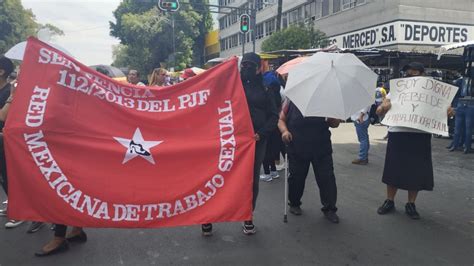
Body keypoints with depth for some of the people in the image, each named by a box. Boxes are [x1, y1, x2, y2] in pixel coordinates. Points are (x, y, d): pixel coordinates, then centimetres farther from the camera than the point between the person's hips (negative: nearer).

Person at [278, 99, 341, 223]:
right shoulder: (291, 101, 1)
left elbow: (335, 124, 6)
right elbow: (281, 119, 6)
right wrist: (284, 130, -15)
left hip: (322, 149, 1)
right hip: (297, 149, 0)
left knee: (327, 179, -1)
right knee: (296, 178, 11)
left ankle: (329, 208, 15)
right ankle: (294, 204, 33)